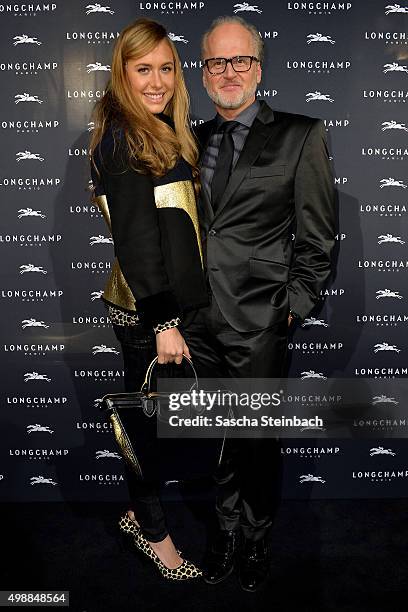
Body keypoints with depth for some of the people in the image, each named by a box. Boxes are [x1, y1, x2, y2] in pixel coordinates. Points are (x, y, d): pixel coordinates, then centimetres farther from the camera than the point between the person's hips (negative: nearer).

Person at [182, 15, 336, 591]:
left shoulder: (301, 136, -1)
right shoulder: (192, 141, 12)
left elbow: (316, 237, -2)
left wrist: (293, 305, -6)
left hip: (259, 323, -4)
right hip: (198, 319, 4)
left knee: (258, 439, 9)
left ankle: (256, 539, 33)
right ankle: (228, 528, 37)